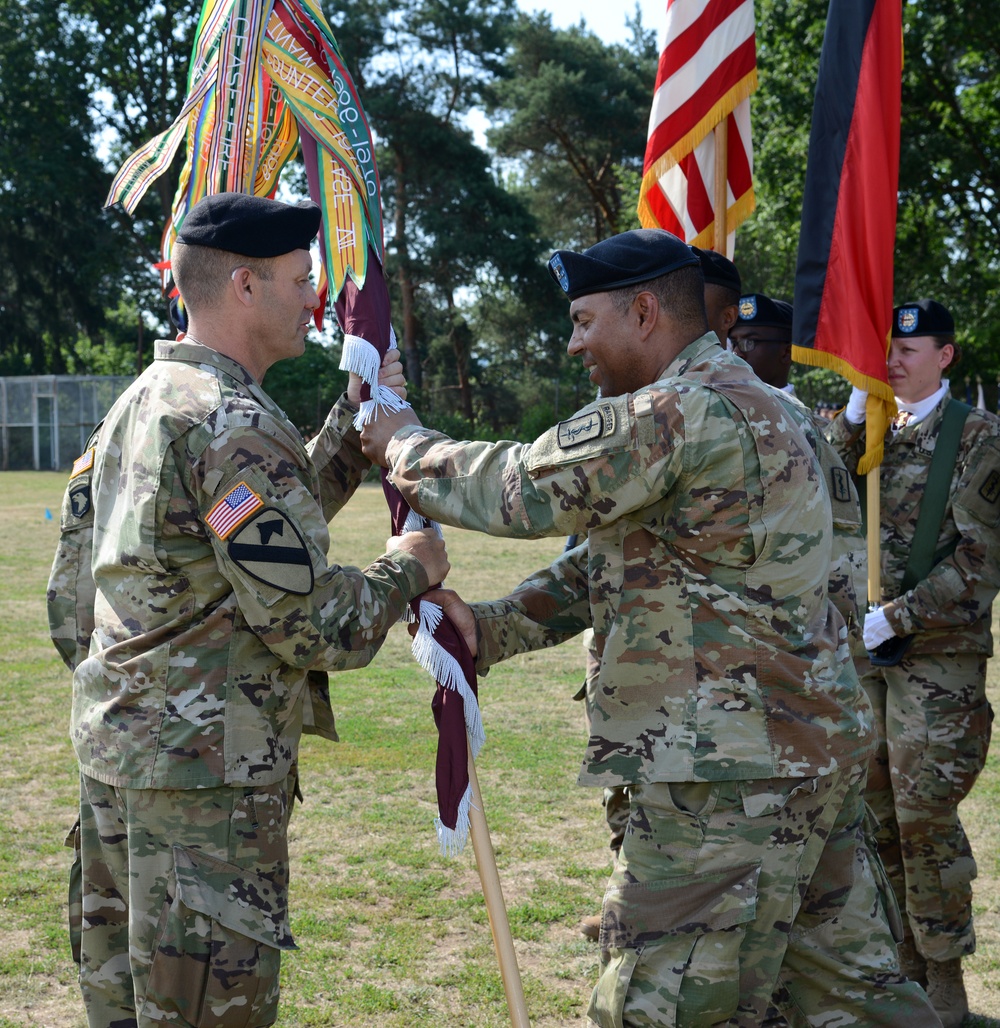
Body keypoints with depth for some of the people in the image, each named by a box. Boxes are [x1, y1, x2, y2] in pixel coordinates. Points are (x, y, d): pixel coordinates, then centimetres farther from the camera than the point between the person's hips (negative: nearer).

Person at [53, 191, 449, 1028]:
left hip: (115, 745, 10)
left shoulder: (145, 401, 13)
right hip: (205, 771, -10)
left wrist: (356, 420, 15)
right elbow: (313, 628, -18)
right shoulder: (235, 429, -18)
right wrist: (408, 568, -2)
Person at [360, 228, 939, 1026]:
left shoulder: (684, 413, -17)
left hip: (737, 766, -11)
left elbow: (522, 491, -16)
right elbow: (609, 560, 16)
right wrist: (491, 627, 6)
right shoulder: (754, 406, 18)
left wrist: (405, 445, 3)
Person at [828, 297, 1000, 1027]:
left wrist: (895, 618, -15)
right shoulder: (869, 434, 13)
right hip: (862, 649, 5)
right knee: (875, 815, 10)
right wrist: (853, 417, -6)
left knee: (925, 817, -5)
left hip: (937, 651, -5)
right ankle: (902, 965, 23)